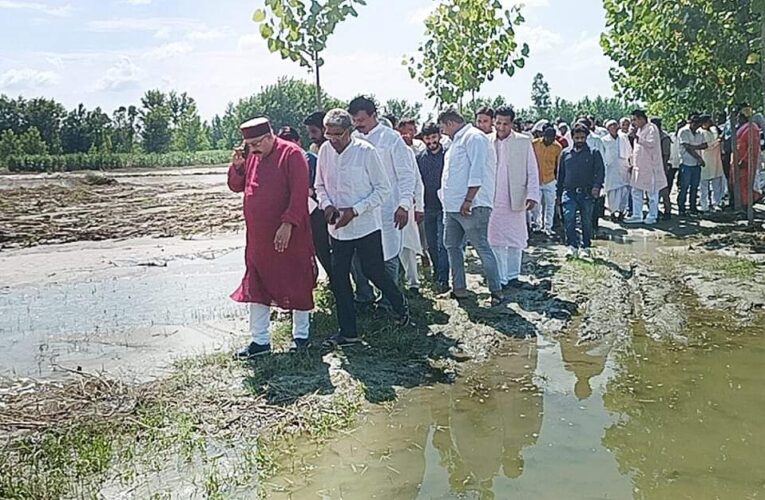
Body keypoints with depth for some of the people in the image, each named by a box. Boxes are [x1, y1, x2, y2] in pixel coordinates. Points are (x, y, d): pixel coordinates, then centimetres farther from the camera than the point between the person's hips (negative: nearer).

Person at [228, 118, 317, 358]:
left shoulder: (292, 154, -12)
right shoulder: (252, 156, 9)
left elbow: (299, 193, -17)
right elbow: (236, 186, 15)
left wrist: (288, 224, -23)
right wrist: (237, 165, -4)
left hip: (289, 235, -7)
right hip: (258, 237, 7)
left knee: (296, 284, 7)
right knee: (256, 288, 9)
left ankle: (301, 335, 22)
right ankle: (260, 340, 20)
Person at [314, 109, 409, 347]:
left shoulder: (366, 152, -13)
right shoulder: (325, 151, 1)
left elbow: (383, 189, -9)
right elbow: (320, 186, 13)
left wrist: (354, 210, -18)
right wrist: (327, 205, -9)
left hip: (366, 226, -5)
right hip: (338, 228, 5)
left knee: (374, 272, 3)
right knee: (339, 277, 5)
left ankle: (400, 305, 34)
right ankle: (348, 332, 17)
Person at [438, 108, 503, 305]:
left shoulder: (474, 137, -9)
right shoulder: (457, 140, 21)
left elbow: (477, 171, -18)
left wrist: (468, 201, -22)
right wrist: (448, 199, 19)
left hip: (471, 207, -10)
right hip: (453, 206, 10)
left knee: (482, 247, -6)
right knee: (451, 245, 13)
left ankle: (496, 290, 2)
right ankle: (459, 288, 20)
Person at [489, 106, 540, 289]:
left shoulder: (524, 142, 0)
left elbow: (532, 171, 0)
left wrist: (532, 195, -11)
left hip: (516, 201, 0)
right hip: (493, 201, 0)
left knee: (516, 241, 8)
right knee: (496, 242, 2)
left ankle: (513, 275, 23)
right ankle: (500, 279, 11)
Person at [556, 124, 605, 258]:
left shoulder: (594, 153, 8)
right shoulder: (565, 154, 14)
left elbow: (600, 171, 0)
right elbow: (561, 175, 19)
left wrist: (597, 186, -17)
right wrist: (559, 194, 17)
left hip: (587, 193, -1)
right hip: (569, 192, 1)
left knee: (587, 221, 5)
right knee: (569, 218, -16)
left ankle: (585, 247, 17)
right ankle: (572, 246, -13)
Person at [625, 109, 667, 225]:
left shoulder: (651, 128, -10)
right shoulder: (639, 129, 16)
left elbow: (651, 143, -24)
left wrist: (638, 138, -31)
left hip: (650, 166, -9)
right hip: (639, 166, 9)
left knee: (652, 193, 1)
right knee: (636, 191, 9)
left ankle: (652, 216, 8)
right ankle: (637, 215, 15)